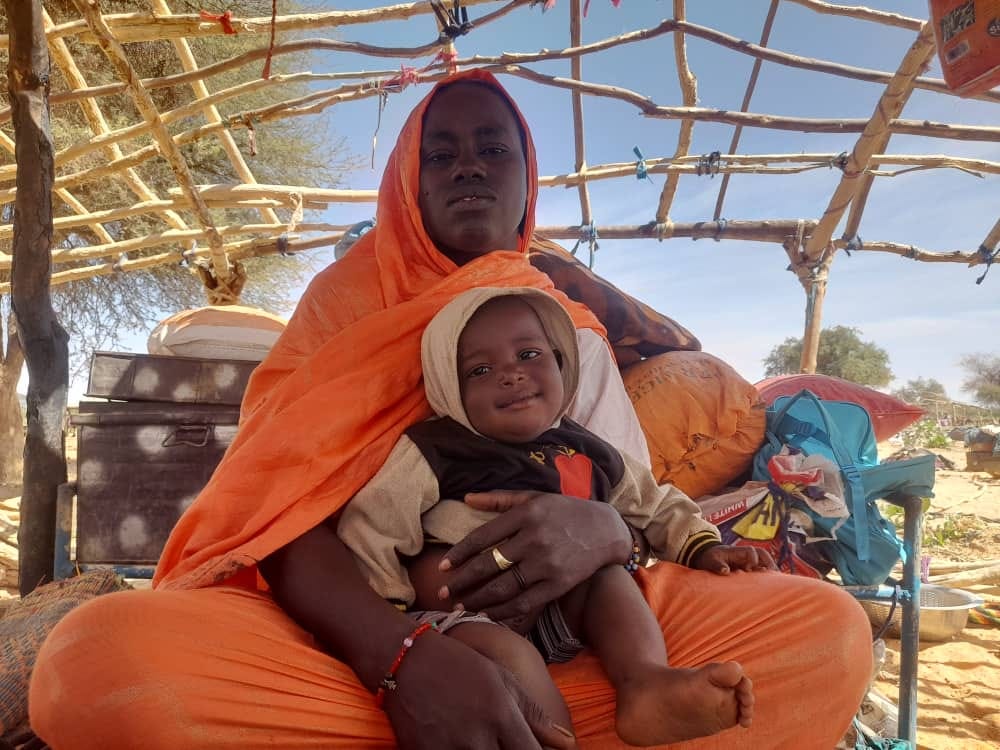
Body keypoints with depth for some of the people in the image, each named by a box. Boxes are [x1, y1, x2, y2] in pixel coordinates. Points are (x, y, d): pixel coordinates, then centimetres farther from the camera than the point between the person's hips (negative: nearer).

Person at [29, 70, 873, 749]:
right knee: (103, 656, -30)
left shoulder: (577, 332, 15)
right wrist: (406, 656, -25)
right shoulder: (346, 297, 9)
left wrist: (600, 532, -19)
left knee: (828, 628, -19)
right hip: (362, 640, -1)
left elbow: (641, 516, 9)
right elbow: (282, 502, -5)